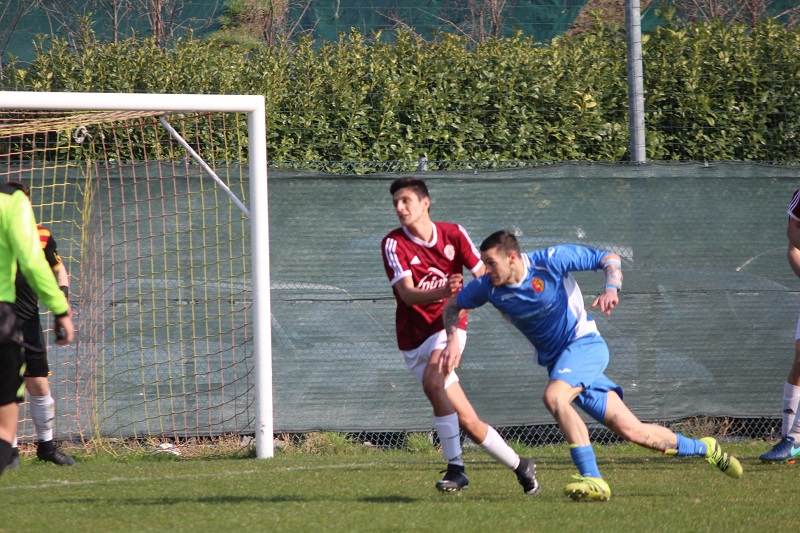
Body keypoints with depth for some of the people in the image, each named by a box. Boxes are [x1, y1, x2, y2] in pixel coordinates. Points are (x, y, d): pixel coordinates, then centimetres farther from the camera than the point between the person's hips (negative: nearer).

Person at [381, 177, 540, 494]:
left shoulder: (453, 234, -2)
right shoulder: (394, 244, -7)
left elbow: (484, 276, 6)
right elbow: (407, 294, -19)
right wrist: (441, 292, -36)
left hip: (448, 326, -1)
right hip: (414, 337, 1)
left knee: (432, 381, -33)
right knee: (468, 421, -4)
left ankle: (455, 467, -27)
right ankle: (519, 466, 12)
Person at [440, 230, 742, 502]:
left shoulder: (551, 262, -18)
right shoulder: (489, 287, -6)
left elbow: (610, 259, -9)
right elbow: (453, 305, 9)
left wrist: (611, 289, -28)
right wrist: (452, 340, -8)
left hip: (584, 343, -5)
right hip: (555, 360, 5)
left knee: (554, 397, -33)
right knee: (631, 431, 2)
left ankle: (592, 480, -31)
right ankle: (704, 449, 20)